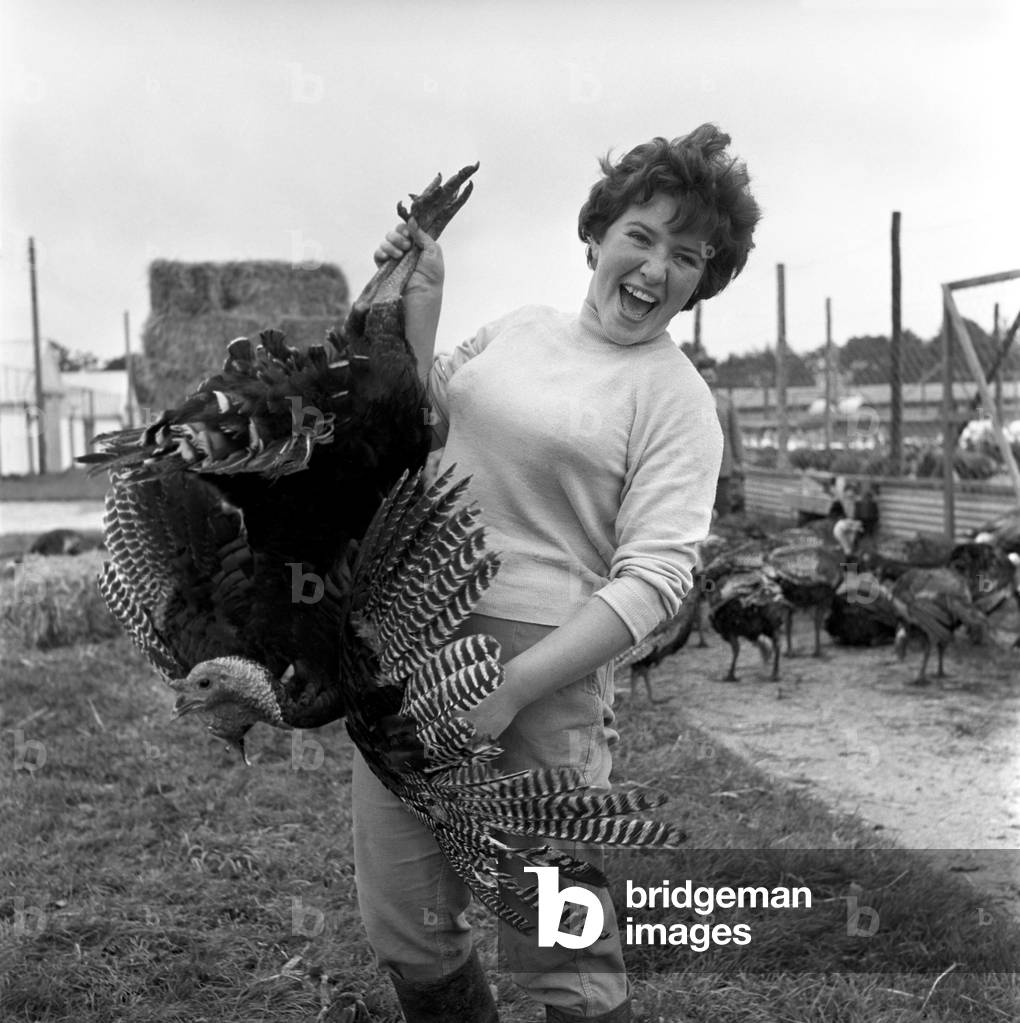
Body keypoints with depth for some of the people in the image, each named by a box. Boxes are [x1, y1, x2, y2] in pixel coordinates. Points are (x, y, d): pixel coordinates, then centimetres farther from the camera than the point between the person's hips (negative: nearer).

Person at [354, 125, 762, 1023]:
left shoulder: (678, 400, -5)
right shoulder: (519, 328, 12)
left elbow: (655, 578, -14)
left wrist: (512, 686, -22)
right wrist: (418, 304, 8)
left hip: (542, 661, -5)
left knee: (559, 949, 3)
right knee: (404, 930, 14)